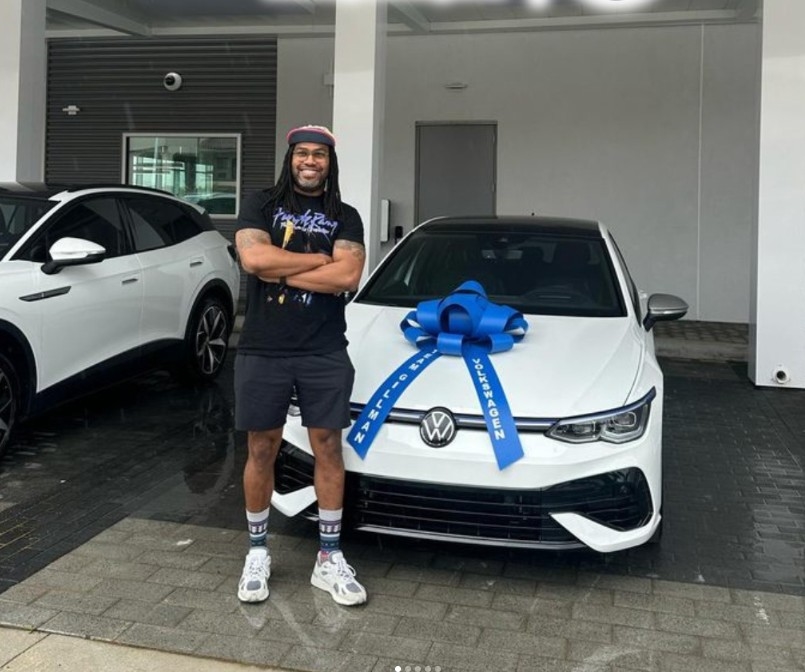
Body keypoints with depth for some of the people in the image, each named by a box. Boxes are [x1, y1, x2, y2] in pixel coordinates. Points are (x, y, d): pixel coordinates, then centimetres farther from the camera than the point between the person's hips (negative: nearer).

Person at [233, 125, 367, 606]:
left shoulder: (344, 217, 7)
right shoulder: (261, 205, 5)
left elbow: (348, 277, -10)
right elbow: (254, 259, -14)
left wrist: (280, 271, -11)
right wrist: (320, 259, -9)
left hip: (324, 354, 1)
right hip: (262, 353, -1)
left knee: (329, 450, 5)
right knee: (262, 452, 8)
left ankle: (330, 558, 18)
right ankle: (258, 552, 25)